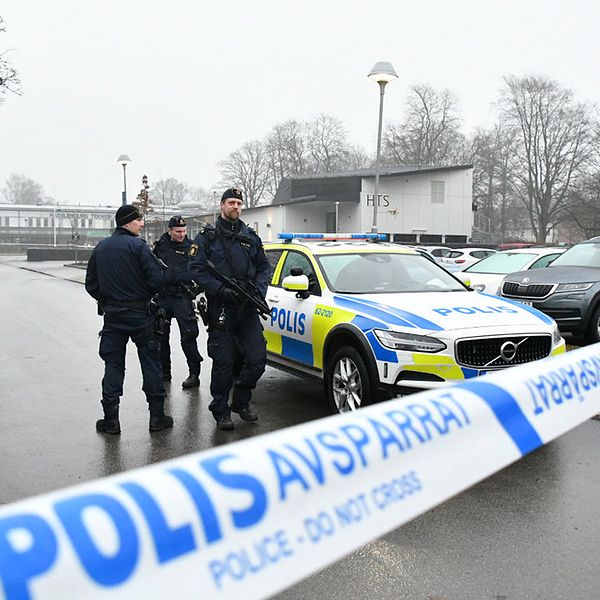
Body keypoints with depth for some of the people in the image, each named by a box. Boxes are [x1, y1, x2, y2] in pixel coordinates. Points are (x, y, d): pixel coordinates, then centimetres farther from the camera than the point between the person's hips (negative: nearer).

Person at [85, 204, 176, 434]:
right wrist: (173, 272, 1)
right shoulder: (138, 246, -11)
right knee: (150, 363, 5)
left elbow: (91, 285, 10)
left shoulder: (100, 248, 8)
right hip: (140, 314, -4)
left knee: (113, 364, 8)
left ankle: (111, 419, 6)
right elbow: (157, 280, -17)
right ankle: (157, 415, 9)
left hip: (112, 315, 4)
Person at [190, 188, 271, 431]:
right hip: (220, 308, -4)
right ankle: (221, 411, 14)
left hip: (248, 308, 4)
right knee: (223, 362, -2)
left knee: (257, 358, -1)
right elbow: (197, 270, -4)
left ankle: (241, 402, 21)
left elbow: (264, 267, 18)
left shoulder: (250, 237, 15)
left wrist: (259, 290, -1)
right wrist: (221, 290, -16)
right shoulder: (207, 236, 3)